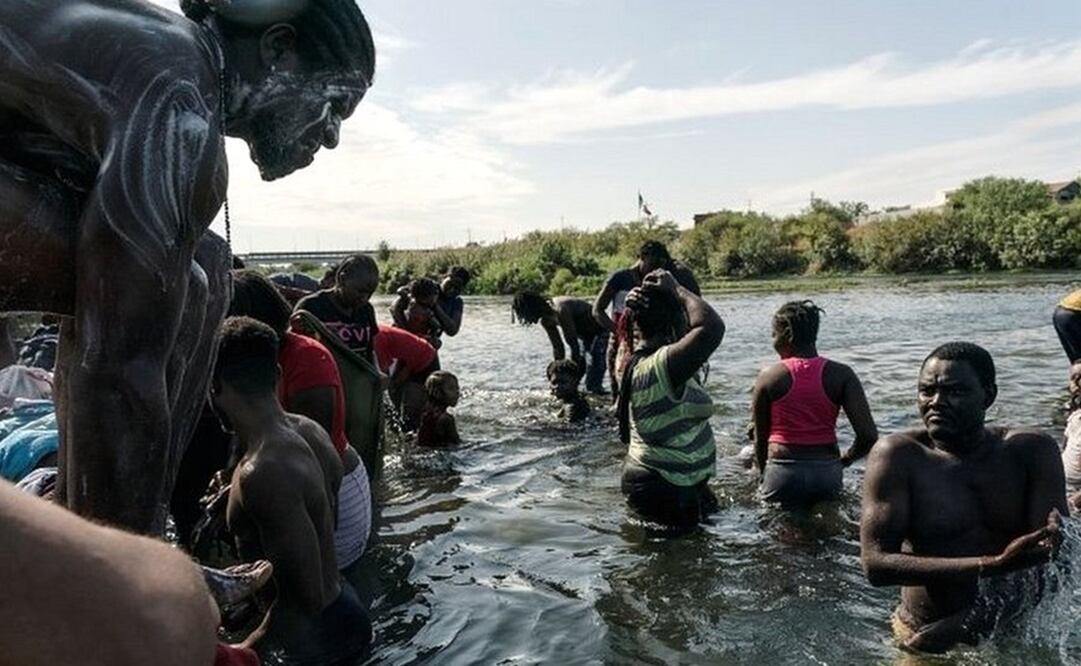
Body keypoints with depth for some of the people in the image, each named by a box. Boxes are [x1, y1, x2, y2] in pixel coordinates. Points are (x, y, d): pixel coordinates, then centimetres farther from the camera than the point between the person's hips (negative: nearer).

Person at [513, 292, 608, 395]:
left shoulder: (560, 311, -37)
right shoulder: (545, 320, -8)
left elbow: (574, 345, -33)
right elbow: (558, 348, 1)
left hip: (598, 331, -9)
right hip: (583, 335, 9)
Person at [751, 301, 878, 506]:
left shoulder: (769, 376, -5)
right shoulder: (841, 374, -2)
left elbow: (761, 438, 3)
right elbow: (869, 436, -8)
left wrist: (764, 474, 20)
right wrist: (843, 461, 11)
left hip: (782, 474, -2)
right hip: (828, 474, 2)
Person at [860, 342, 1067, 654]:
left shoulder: (1033, 451, -3)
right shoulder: (897, 455, -11)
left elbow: (1052, 559, -12)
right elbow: (876, 564, -19)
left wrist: (962, 627, -21)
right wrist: (993, 566, -27)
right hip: (925, 643, -2)